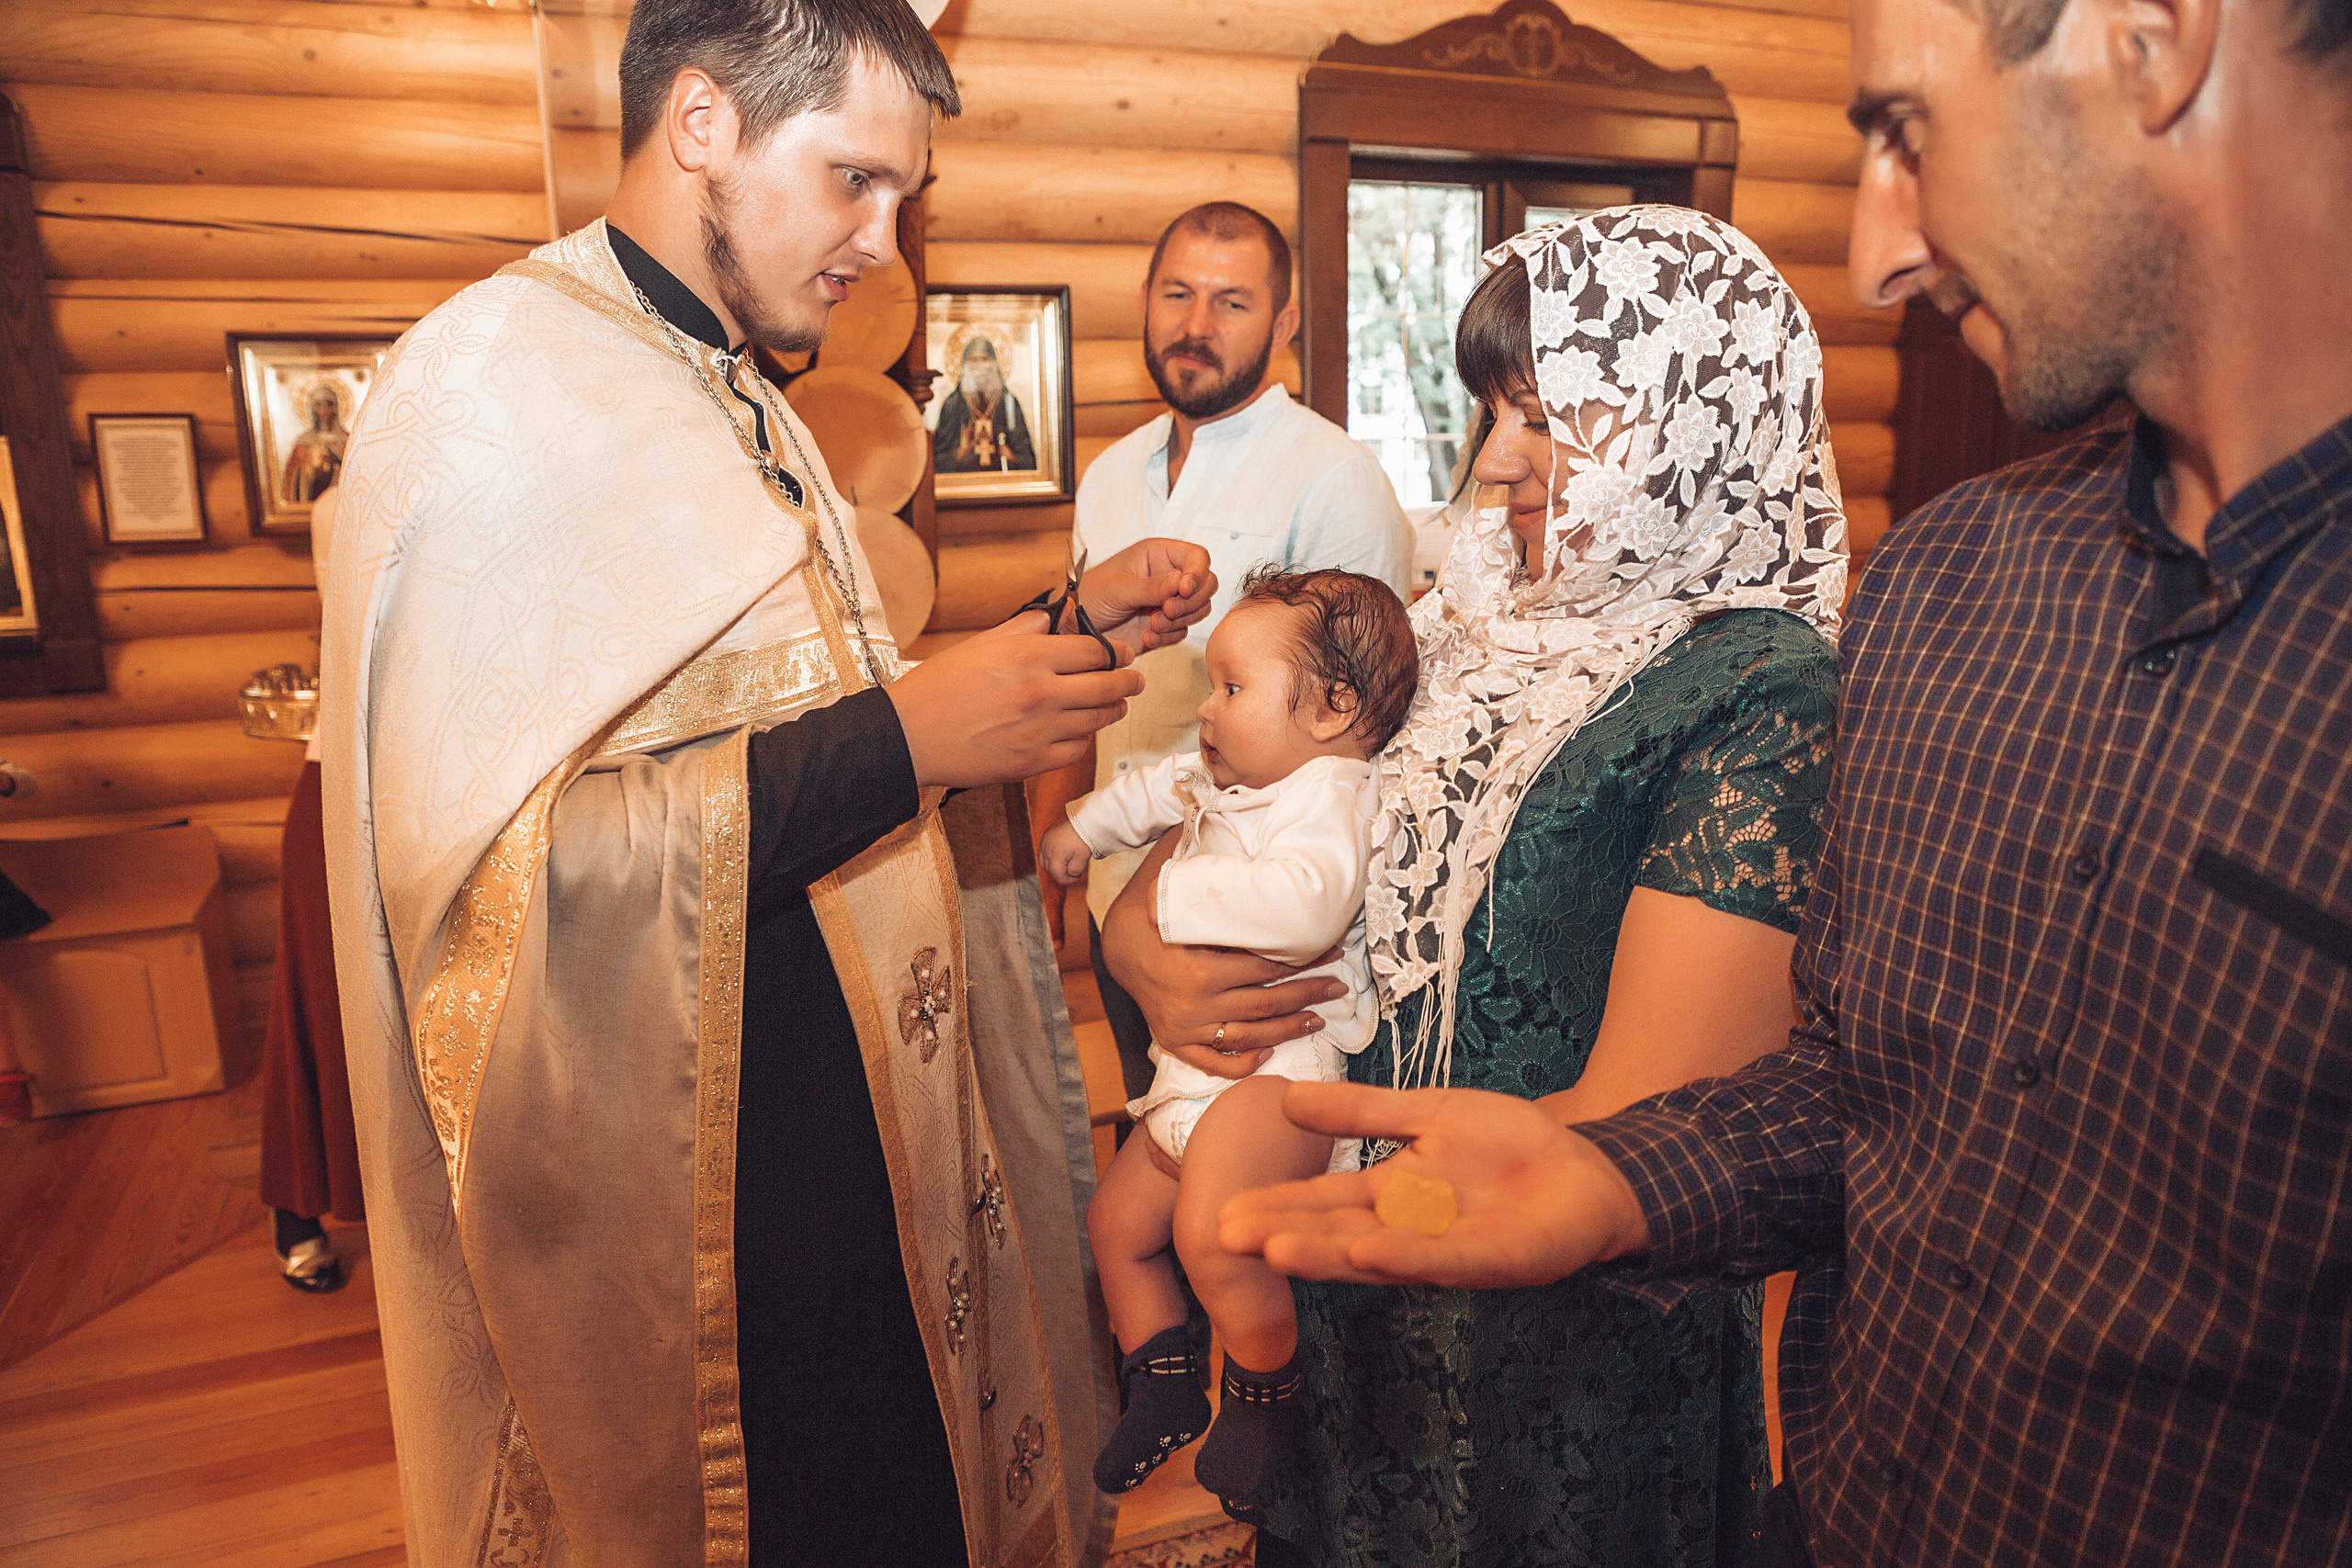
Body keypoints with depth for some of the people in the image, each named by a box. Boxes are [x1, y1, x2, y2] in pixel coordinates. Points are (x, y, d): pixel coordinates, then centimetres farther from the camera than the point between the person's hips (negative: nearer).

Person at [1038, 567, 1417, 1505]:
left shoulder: (1329, 796, -17)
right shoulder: (1223, 780, 15)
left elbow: (1303, 904, -38)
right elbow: (1159, 791, 39)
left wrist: (1180, 893, -28)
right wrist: (1083, 827, 30)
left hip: (1281, 1063, -11)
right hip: (1196, 1071, 11)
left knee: (1208, 1235, -29)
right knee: (1116, 1221, 18)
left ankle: (1266, 1392, 0)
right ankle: (1164, 1391, 35)